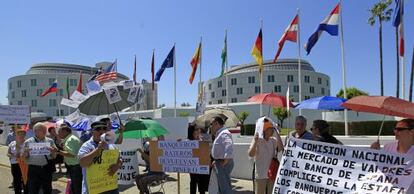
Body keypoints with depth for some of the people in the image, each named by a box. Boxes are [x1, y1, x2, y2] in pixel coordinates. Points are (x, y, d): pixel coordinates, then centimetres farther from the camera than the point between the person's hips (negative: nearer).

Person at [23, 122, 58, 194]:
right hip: (33, 169, -2)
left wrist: (52, 152, -15)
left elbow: (54, 156, 6)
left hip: (47, 169, 2)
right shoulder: (28, 142, 2)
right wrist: (26, 153, -18)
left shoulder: (50, 141, 7)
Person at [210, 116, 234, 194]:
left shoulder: (224, 134, -18)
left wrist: (224, 162, -26)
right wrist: (216, 161, 14)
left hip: (223, 164, -11)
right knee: (222, 187, 19)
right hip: (220, 162, 11)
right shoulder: (219, 134, 15)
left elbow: (229, 147, -33)